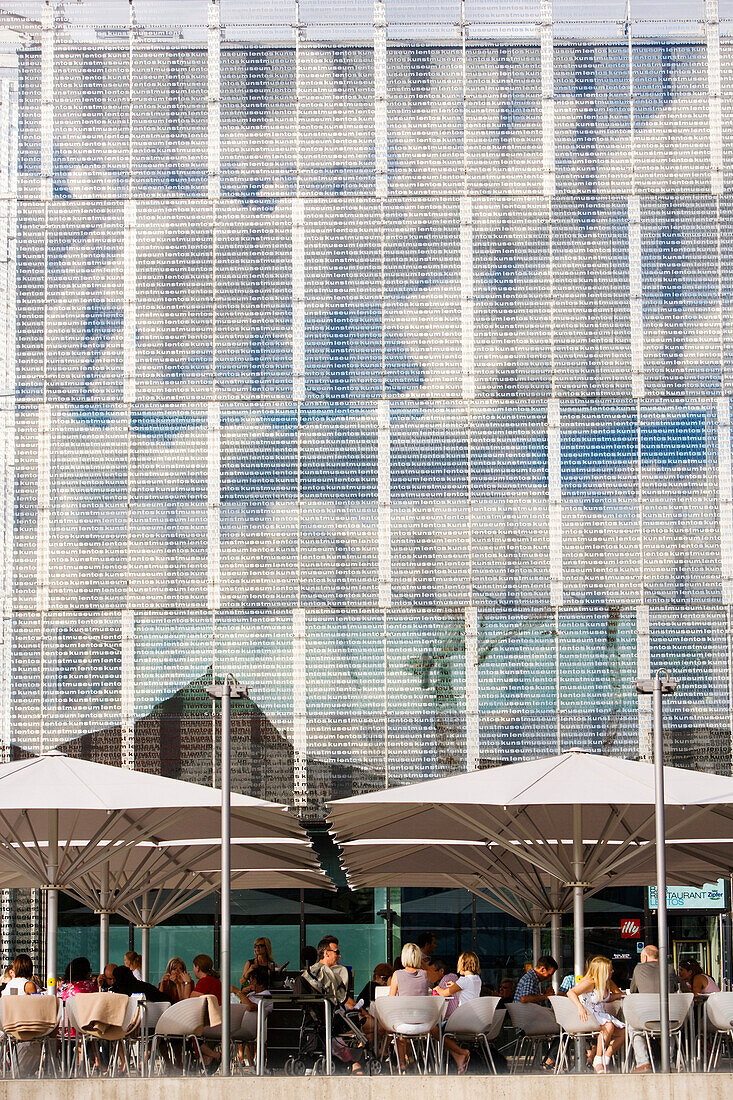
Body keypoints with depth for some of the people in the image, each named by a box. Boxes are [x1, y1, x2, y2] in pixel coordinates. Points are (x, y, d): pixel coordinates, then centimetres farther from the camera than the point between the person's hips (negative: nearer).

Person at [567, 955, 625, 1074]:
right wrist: (580, 1007, -49)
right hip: (588, 1015, -8)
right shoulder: (589, 983, -17)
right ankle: (598, 1061, -24)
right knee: (609, 1026, -34)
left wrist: (613, 996, -4)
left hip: (601, 1014, 8)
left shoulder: (608, 983, 7)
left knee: (623, 1031, -11)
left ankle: (605, 1060, -2)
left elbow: (620, 994, 20)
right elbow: (571, 993, -31)